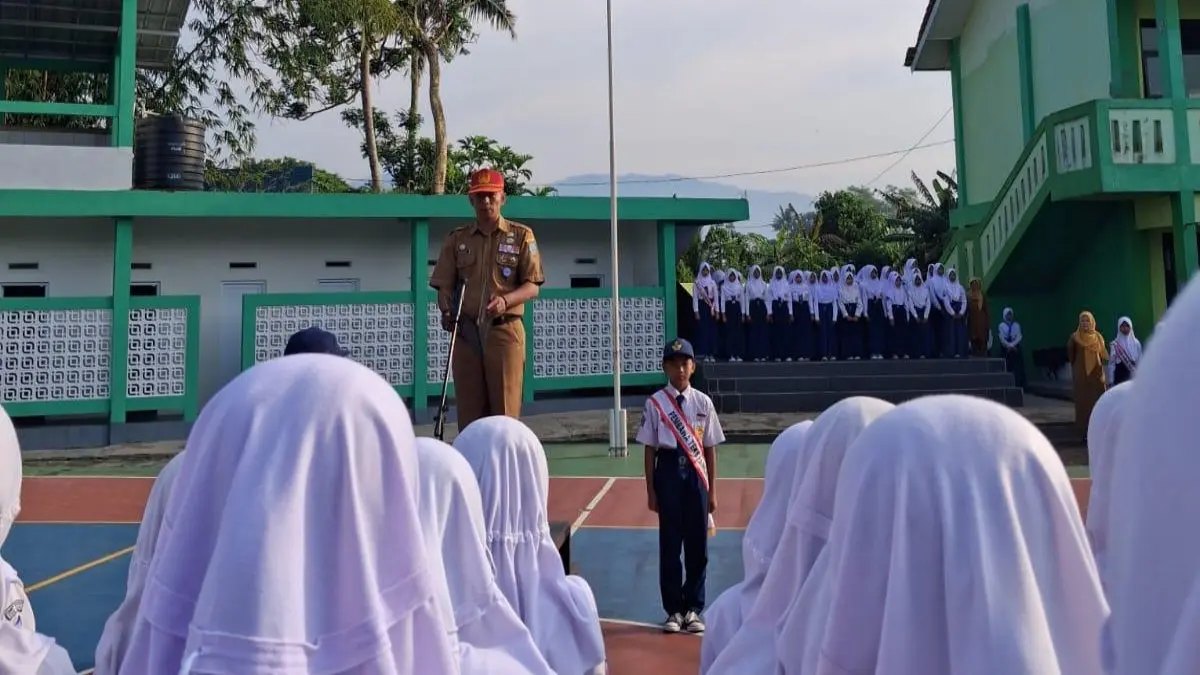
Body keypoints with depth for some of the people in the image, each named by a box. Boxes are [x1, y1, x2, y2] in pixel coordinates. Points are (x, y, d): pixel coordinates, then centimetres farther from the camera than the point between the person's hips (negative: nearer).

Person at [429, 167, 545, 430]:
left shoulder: (521, 236, 7)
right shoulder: (457, 239, 15)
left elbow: (532, 287, 0)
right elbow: (444, 286, 13)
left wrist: (505, 300, -19)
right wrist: (447, 312, -8)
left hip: (505, 332, -3)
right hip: (466, 334, 3)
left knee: (505, 412, -4)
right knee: (468, 412, 4)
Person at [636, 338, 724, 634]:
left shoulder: (703, 402, 5)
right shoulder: (655, 403, 0)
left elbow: (710, 448, 7)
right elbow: (650, 448, 1)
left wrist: (712, 490, 6)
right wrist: (651, 489, -1)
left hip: (696, 472, 2)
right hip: (668, 469, -1)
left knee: (698, 543, 6)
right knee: (670, 542, 5)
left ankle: (693, 609, 20)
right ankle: (674, 610, 17)